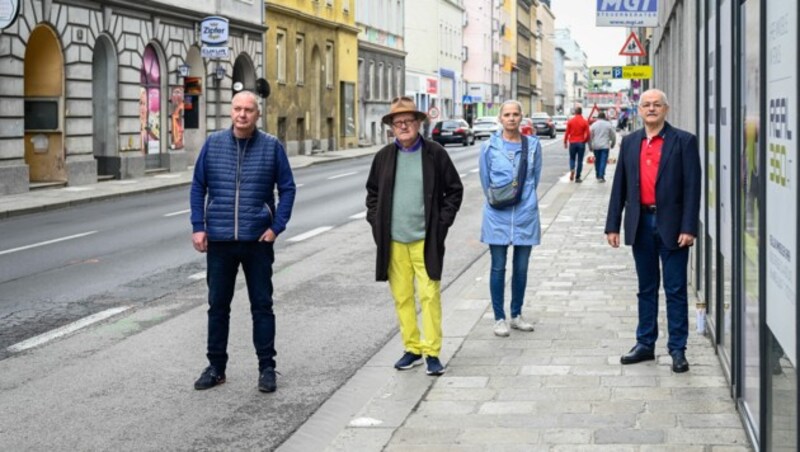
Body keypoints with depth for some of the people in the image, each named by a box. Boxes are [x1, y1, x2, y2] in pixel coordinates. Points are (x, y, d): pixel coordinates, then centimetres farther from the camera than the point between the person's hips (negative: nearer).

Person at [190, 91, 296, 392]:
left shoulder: (271, 146, -1)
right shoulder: (213, 144, 3)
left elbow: (287, 188, 2)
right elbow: (198, 186, 6)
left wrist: (276, 227, -6)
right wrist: (198, 226, -1)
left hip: (258, 240, -2)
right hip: (219, 241, 2)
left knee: (262, 305, 5)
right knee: (218, 306, 9)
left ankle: (267, 368, 14)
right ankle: (216, 367, 19)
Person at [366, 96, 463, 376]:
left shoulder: (435, 154, -1)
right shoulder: (384, 157, 7)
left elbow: (454, 190, 5)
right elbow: (372, 192, 18)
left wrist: (442, 222, -3)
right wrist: (376, 222, 5)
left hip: (425, 239, -3)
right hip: (393, 241, 3)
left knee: (429, 296, -4)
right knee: (402, 297, 7)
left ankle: (432, 352, 3)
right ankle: (412, 348, 18)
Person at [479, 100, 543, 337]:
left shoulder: (533, 145, 2)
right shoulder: (490, 147, -2)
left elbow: (535, 178, 12)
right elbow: (485, 181, 9)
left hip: (525, 213, 2)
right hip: (498, 216, -2)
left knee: (521, 268, 9)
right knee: (498, 267, 2)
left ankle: (516, 315, 22)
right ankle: (499, 318, 9)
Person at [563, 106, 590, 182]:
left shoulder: (570, 121, -3)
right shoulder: (585, 122, -5)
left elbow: (567, 132, -2)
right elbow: (587, 134, -6)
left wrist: (565, 142, 9)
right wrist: (585, 141, 11)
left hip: (572, 143, 1)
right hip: (581, 143, -1)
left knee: (572, 158, 16)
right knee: (580, 160, 6)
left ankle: (572, 169, -12)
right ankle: (577, 177, 6)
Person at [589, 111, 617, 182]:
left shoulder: (594, 125, 1)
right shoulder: (608, 124, 0)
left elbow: (590, 136, 0)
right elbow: (613, 135, 5)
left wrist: (590, 146, 9)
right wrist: (612, 144, 20)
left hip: (596, 146, 2)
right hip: (605, 146, -2)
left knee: (597, 161, 14)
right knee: (603, 161, -4)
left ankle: (597, 175, 23)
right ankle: (601, 176, -12)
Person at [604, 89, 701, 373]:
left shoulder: (684, 141, -3)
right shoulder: (630, 142, 9)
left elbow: (692, 187, -7)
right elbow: (619, 186, 10)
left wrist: (688, 228, -14)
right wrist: (612, 225, 4)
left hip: (671, 225, -4)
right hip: (641, 224, 4)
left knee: (675, 290, 1)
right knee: (646, 288, 13)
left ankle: (677, 349, 8)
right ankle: (645, 344, 22)